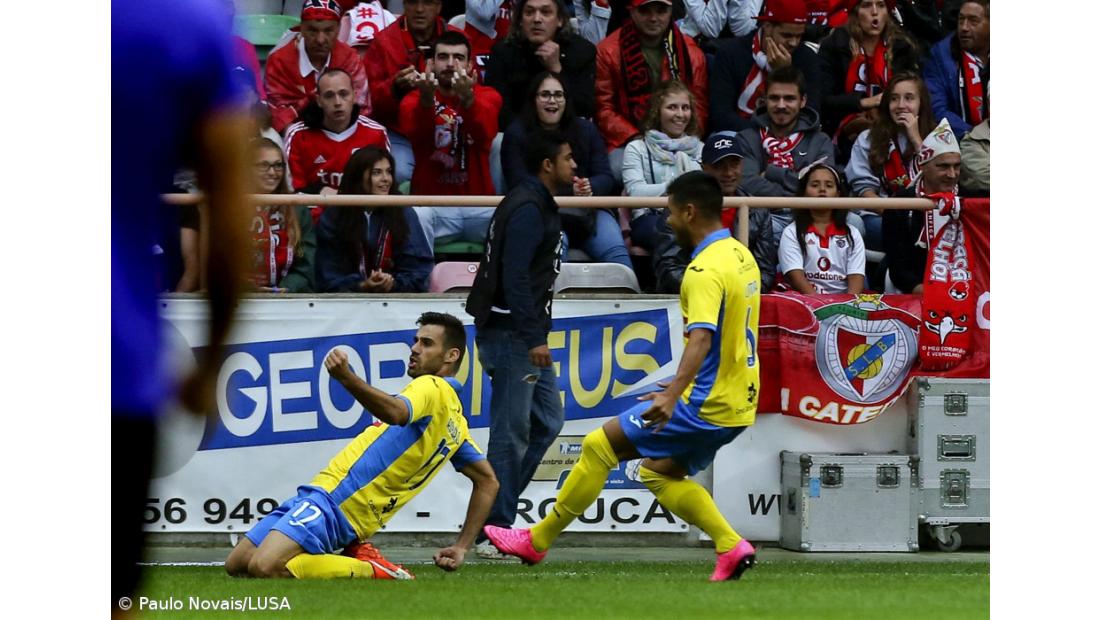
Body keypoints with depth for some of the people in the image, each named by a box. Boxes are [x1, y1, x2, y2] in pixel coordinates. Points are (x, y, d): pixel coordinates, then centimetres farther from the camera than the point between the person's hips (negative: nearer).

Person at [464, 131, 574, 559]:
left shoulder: (540, 205, 18)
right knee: (512, 432, -7)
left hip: (526, 335, 11)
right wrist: (533, 340, -25)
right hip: (512, 334, -11)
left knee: (548, 422, 12)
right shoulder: (528, 209, -15)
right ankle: (494, 532, -3)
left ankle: (494, 514, 15)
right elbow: (516, 277, -23)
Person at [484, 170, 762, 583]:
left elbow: (701, 337, -33)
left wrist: (672, 395, -44)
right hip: (739, 405, 9)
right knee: (658, 471, 21)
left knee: (599, 446, -2)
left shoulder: (706, 270, -19)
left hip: (706, 407, -9)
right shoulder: (741, 256, 11)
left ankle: (537, 540, 6)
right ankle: (731, 546, 7)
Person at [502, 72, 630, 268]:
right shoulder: (516, 133, 8)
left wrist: (590, 187, -18)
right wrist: (569, 189, -18)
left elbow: (606, 178, 10)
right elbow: (518, 183, -4)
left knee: (615, 251, -26)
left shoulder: (586, 129, 17)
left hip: (589, 211, 3)